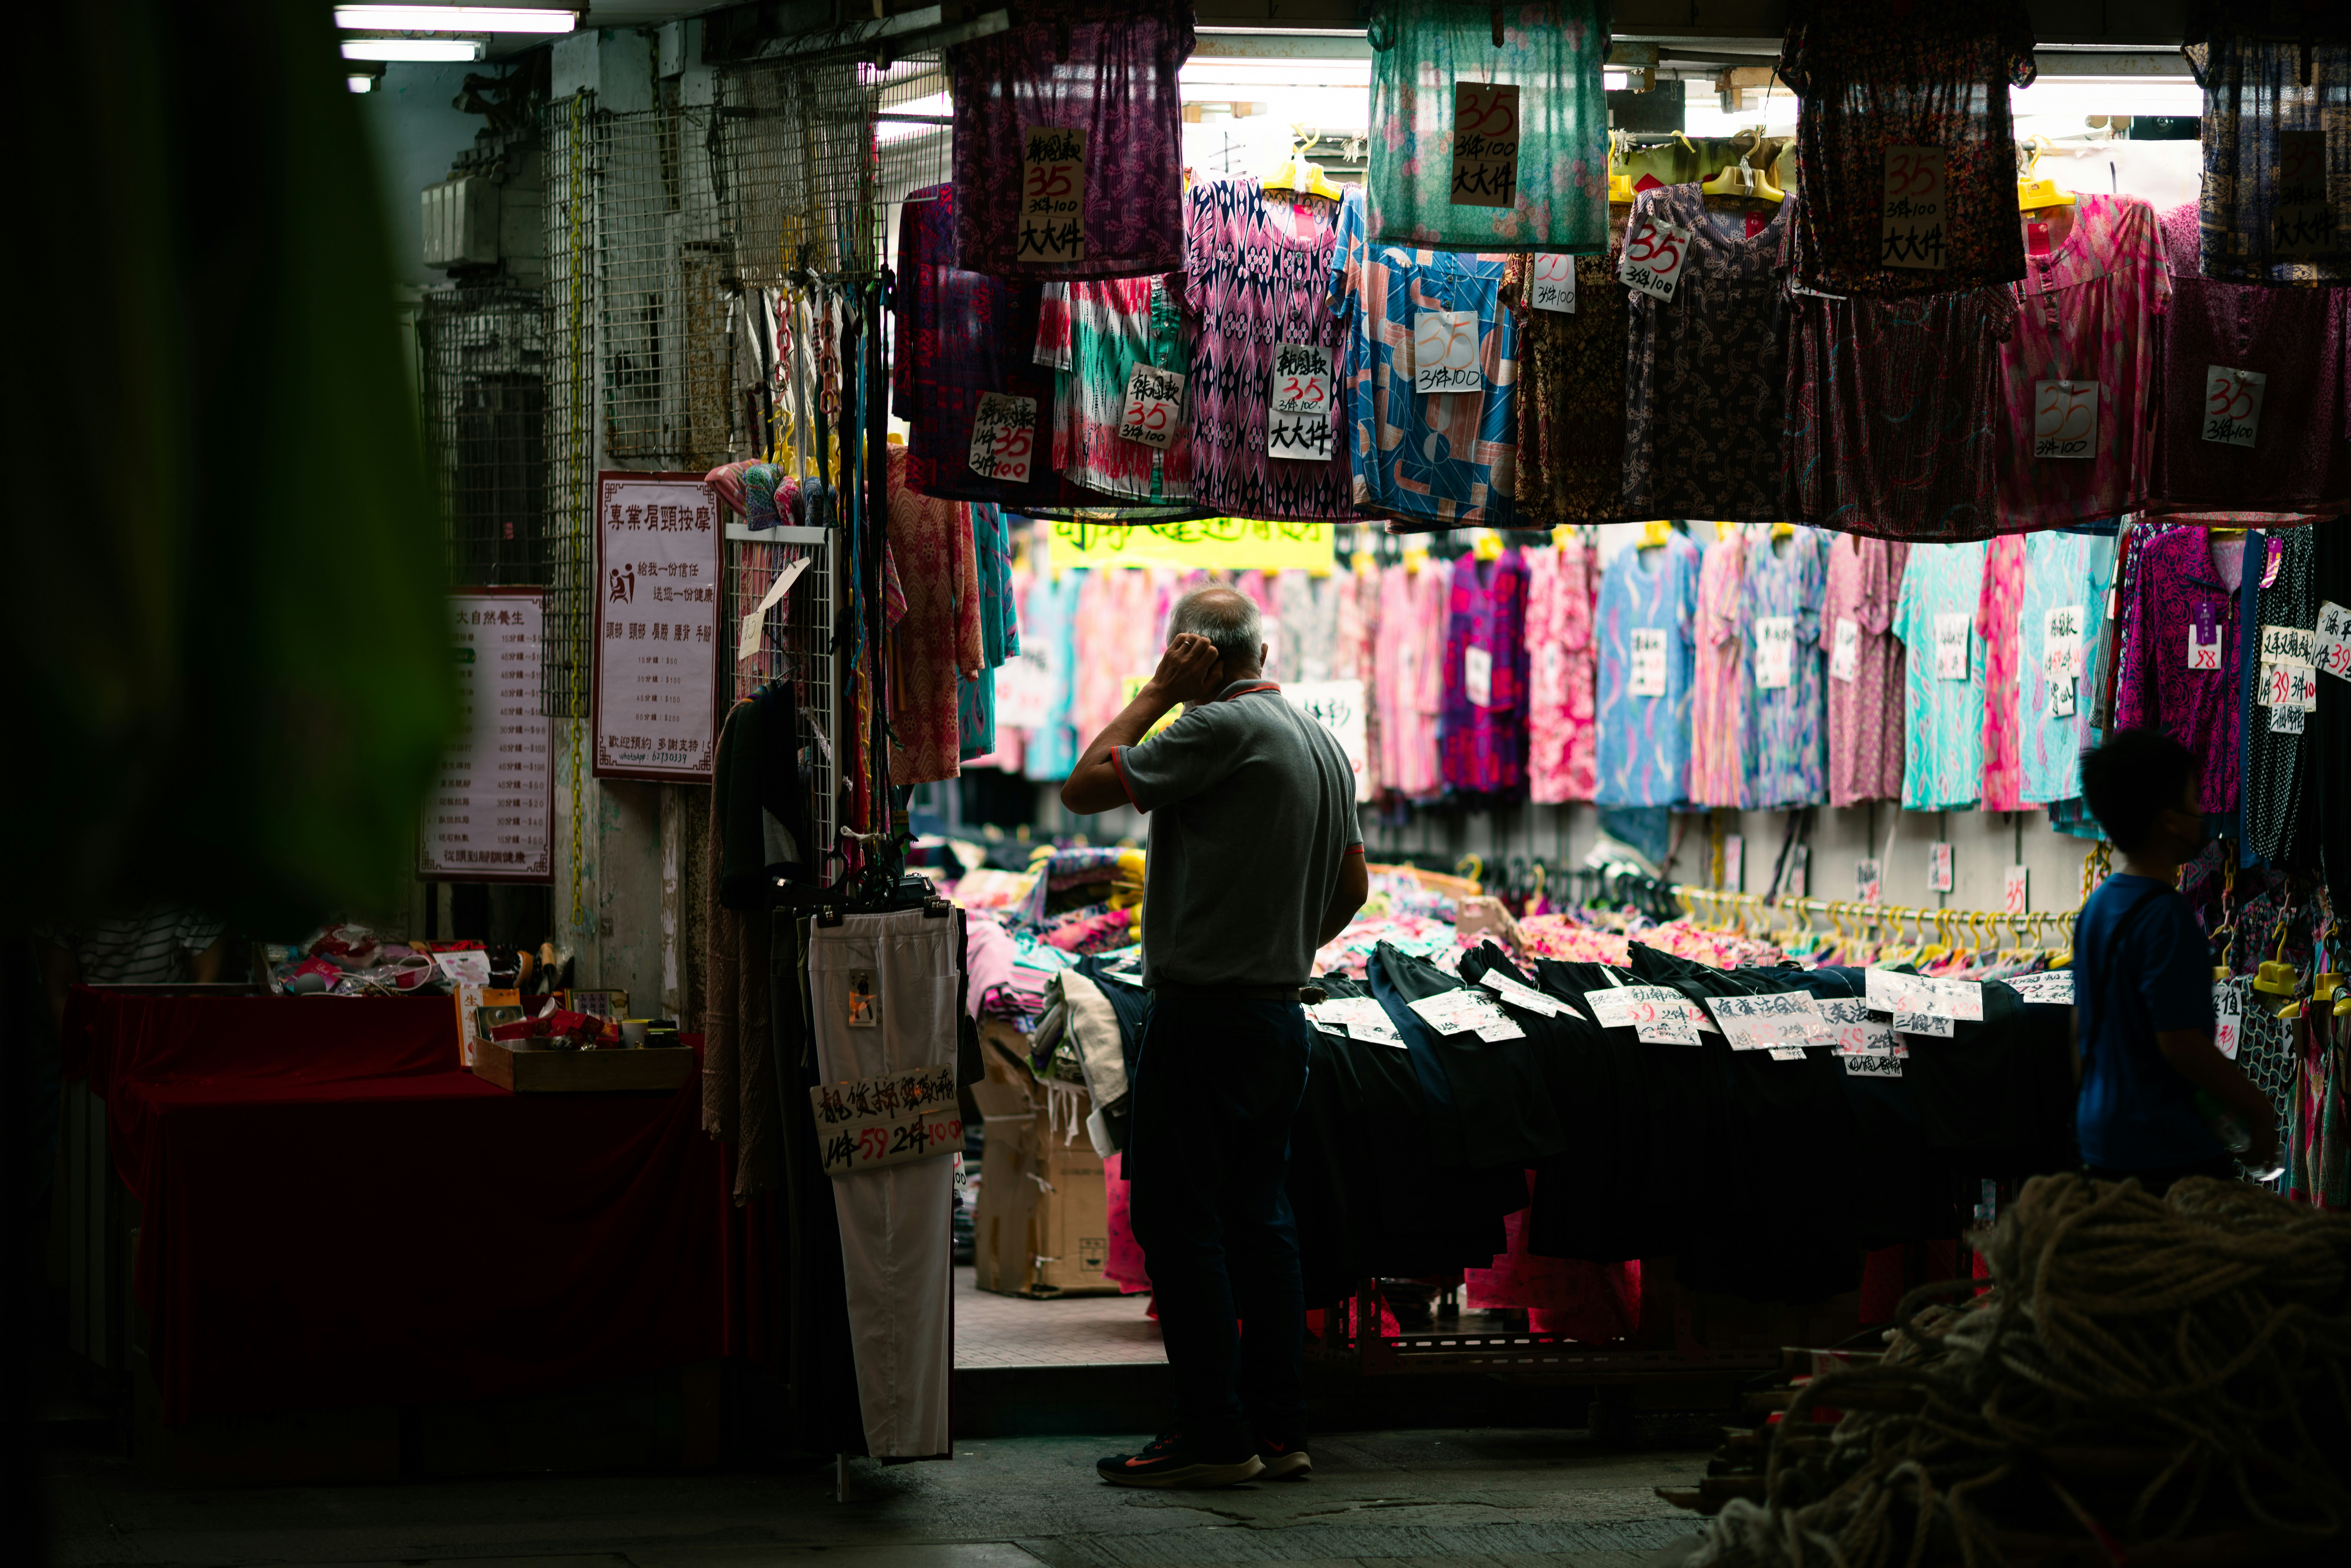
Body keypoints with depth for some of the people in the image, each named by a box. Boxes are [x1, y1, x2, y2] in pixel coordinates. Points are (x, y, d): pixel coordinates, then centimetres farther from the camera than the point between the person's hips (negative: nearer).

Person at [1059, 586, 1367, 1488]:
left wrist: (1158, 694, -6)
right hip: (1280, 1014, 9)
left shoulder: (1221, 728, -14)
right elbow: (1351, 889, 19)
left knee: (1178, 1217, -5)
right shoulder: (1323, 743, 14)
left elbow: (1084, 787, -13)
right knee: (1258, 1217, 12)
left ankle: (1214, 1437, -6)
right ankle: (1278, 1429, 13)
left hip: (1205, 1013, -9)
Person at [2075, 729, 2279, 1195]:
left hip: (2103, 1141, 9)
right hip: (2169, 1153, -9)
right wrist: (2258, 1109, -12)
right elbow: (2180, 1042, -21)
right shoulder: (2166, 916, -17)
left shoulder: (2098, 906, 11)